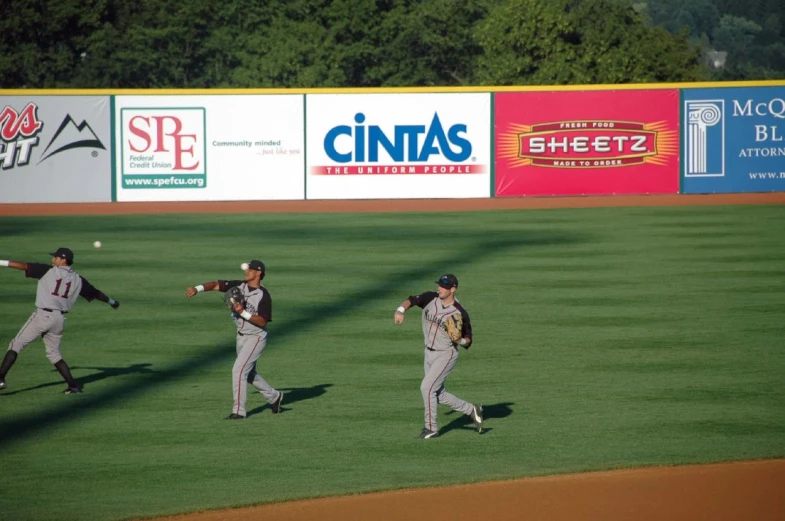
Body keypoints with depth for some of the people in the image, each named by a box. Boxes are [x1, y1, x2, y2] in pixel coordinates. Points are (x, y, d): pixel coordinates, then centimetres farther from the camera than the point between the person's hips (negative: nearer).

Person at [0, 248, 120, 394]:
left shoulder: (48, 271, -4)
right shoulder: (78, 279, 9)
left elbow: (24, 266, -9)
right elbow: (96, 293, 21)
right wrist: (111, 301, 39)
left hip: (42, 315, -5)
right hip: (60, 320, 5)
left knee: (16, 344, 0)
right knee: (54, 353, 19)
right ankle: (73, 385, 11)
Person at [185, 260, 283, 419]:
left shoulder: (263, 295, -18)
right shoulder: (239, 286, -1)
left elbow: (262, 321, -22)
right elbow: (216, 285, -6)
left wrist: (244, 313, -31)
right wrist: (197, 288, -22)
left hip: (256, 337, -8)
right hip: (241, 336, 8)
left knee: (238, 370, -15)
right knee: (248, 374, 18)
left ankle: (239, 411, -9)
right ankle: (274, 397, 37)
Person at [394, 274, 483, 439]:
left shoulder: (460, 314, -17)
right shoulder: (431, 298, -7)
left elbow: (468, 342, -9)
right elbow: (411, 300, -13)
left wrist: (460, 340, -31)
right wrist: (400, 310, -34)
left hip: (446, 355, -6)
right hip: (429, 353, 6)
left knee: (427, 387, -16)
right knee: (438, 395, 12)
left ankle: (430, 428, -4)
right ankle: (471, 410, 28)